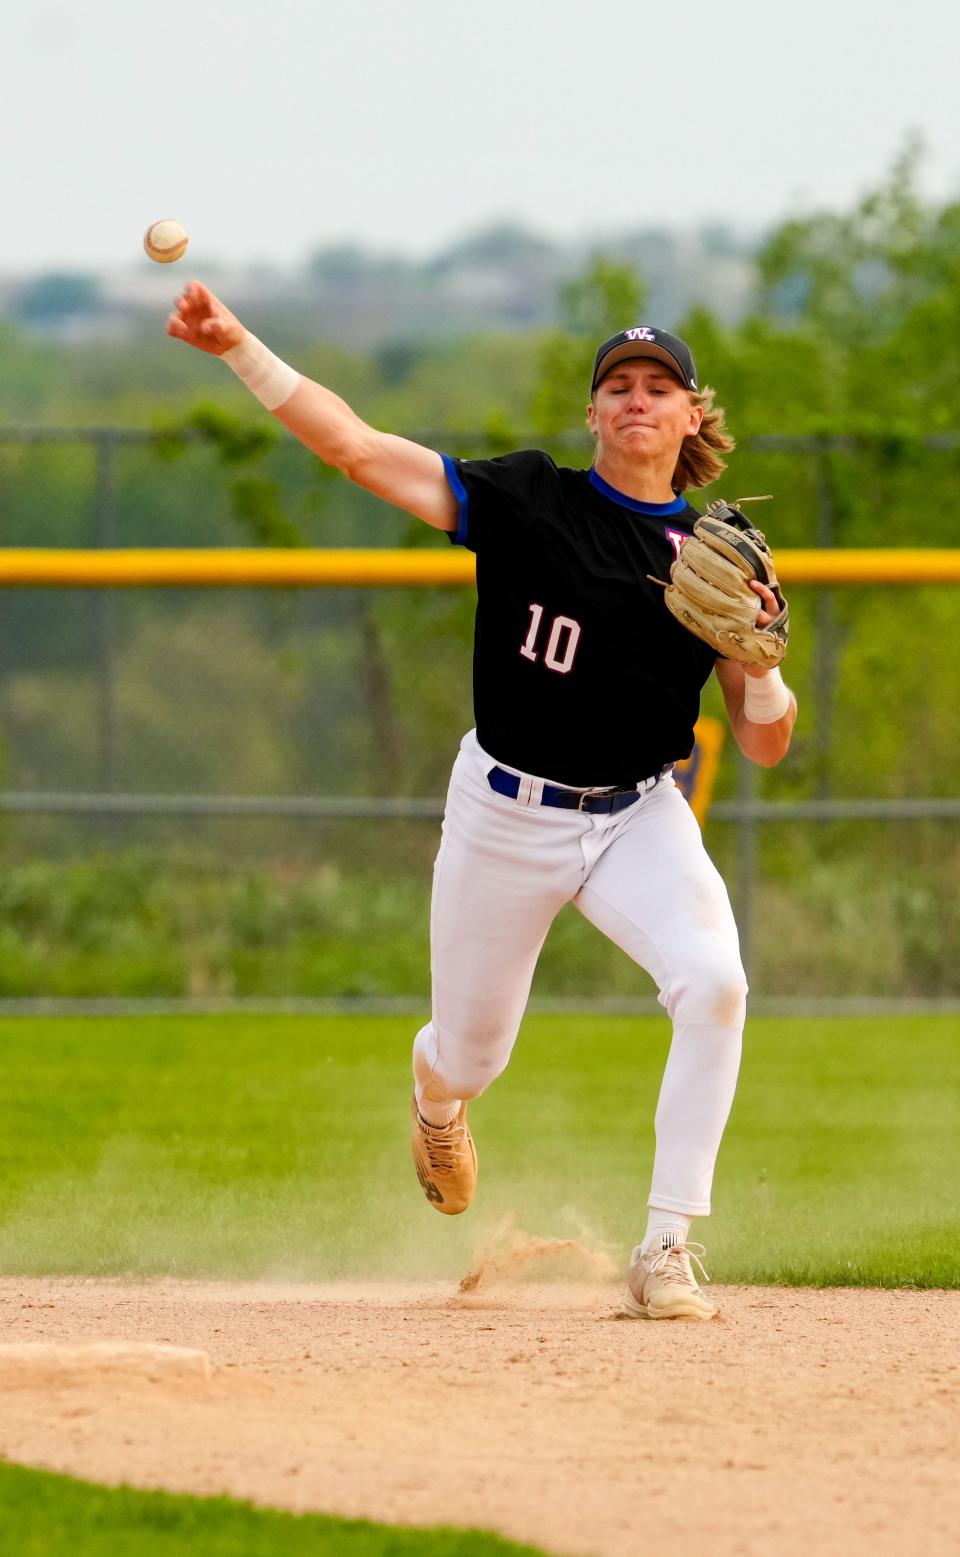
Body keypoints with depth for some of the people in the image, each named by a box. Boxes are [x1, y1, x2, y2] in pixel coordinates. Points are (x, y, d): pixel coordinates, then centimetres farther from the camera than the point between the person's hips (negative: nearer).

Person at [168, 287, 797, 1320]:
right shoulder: (528, 501, -7)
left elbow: (766, 749, -1)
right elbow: (353, 445, -13)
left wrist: (758, 659, -21)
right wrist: (239, 348, -22)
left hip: (639, 817, 1)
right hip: (505, 813, 0)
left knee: (713, 981, -28)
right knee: (472, 1054, 12)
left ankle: (666, 1252, -22)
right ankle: (436, 1094, 54)